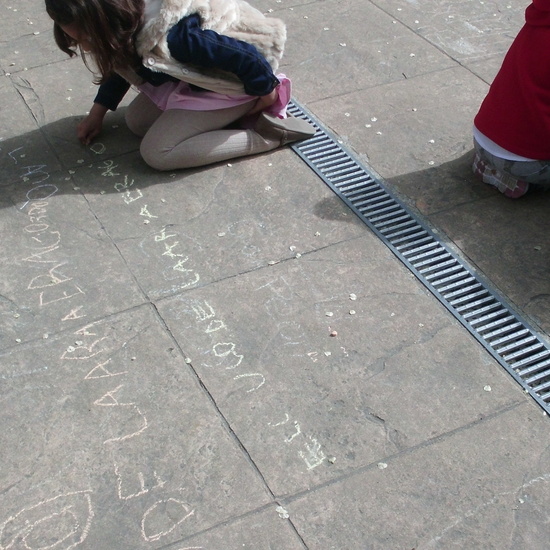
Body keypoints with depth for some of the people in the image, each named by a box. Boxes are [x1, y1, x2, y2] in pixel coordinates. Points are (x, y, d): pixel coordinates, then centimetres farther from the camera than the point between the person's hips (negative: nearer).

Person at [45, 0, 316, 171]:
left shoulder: (172, 35, -40)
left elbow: (245, 57, -30)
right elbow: (120, 63, 9)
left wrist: (266, 93, -12)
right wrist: (97, 112, 7)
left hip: (237, 80, -9)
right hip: (196, 68, 9)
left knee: (156, 152, -13)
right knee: (137, 121, 7)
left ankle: (270, 135, -8)